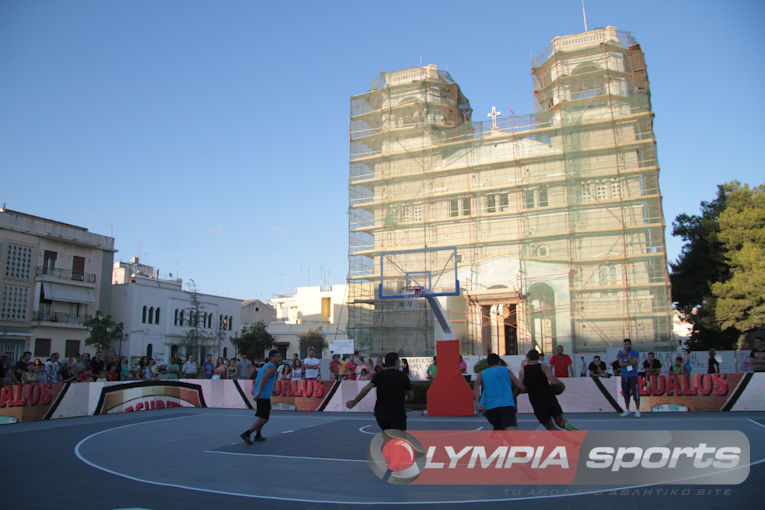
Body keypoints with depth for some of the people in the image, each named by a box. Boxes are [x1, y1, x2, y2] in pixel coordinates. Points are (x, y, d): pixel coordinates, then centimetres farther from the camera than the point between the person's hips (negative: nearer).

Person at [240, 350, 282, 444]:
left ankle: (257, 436, 29)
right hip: (264, 396, -10)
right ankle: (246, 434, -11)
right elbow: (264, 379, -25)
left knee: (263, 417, 23)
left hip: (260, 395, 10)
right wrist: (259, 393, -30)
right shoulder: (272, 367, -10)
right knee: (263, 419, -9)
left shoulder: (266, 366, 20)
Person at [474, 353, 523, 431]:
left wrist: (478, 403, -11)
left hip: (488, 407, 3)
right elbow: (520, 386, 10)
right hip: (506, 404, -3)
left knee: (498, 428, 29)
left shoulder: (482, 373, 20)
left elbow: (476, 385, -1)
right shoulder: (507, 370, 18)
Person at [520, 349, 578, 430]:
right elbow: (554, 380, -15)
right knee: (560, 421, 17)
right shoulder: (544, 367, 0)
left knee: (551, 428, 12)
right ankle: (567, 425, -16)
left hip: (538, 403, 0)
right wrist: (561, 384, 5)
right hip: (550, 398, 1)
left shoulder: (523, 371, 3)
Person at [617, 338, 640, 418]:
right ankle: (627, 410, 18)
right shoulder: (621, 353, 9)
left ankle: (637, 411, 2)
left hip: (633, 376, -4)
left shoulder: (635, 353, 1)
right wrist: (630, 363, -10)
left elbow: (633, 362, -14)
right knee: (626, 395, 9)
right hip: (624, 376, 4)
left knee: (636, 394, -6)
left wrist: (626, 355, -18)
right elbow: (621, 364, -3)